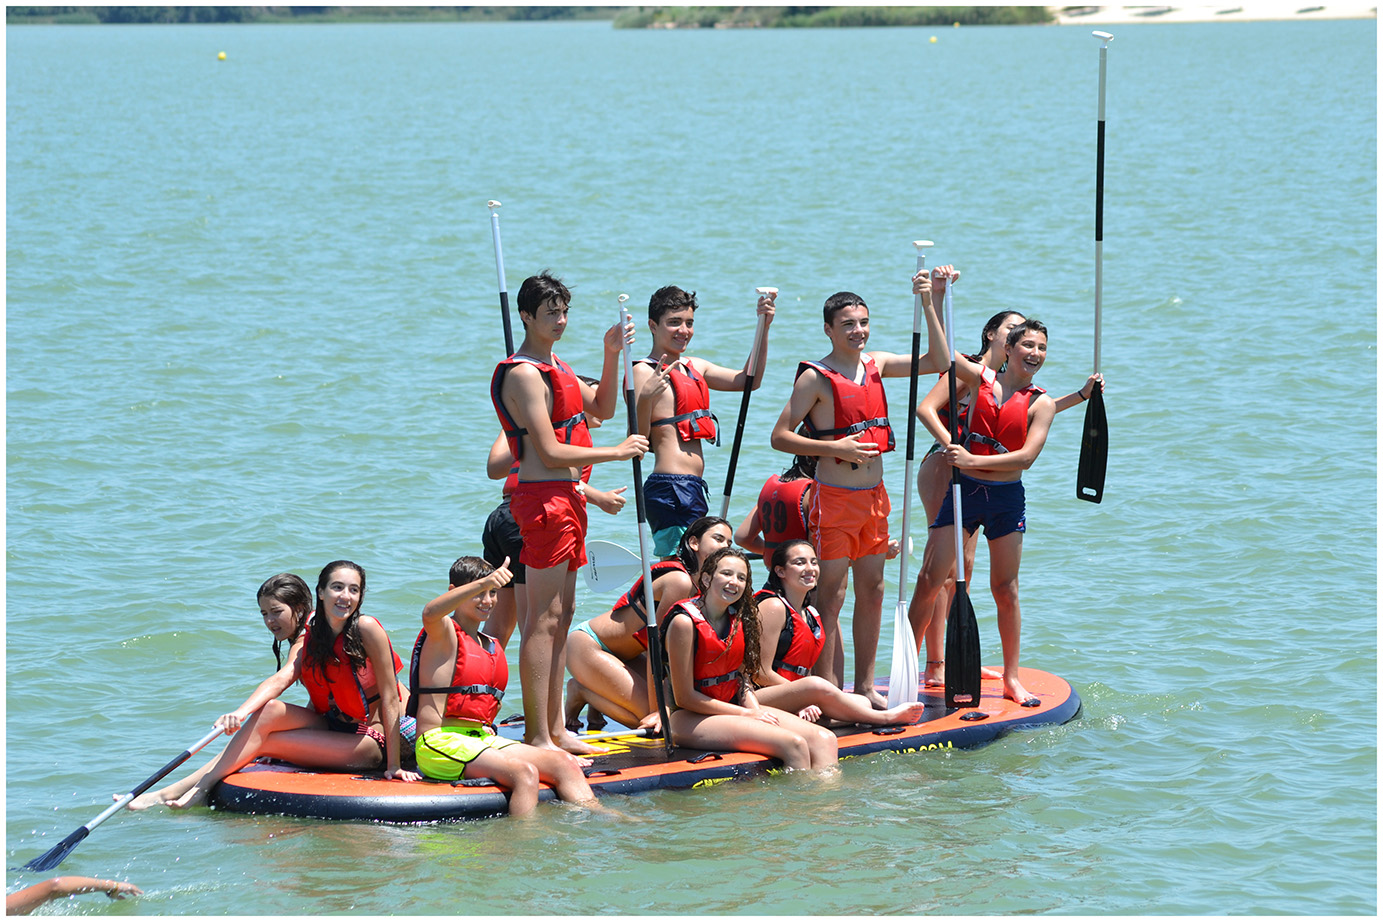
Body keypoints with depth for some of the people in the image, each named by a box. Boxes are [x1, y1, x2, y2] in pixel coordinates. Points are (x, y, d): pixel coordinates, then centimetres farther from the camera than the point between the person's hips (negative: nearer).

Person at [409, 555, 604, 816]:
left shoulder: (493, 646, 21)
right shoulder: (444, 633, -5)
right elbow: (430, 614, -32)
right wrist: (483, 583, -44)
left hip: (483, 738, 8)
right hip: (441, 744, -8)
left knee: (564, 763, -9)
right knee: (524, 773, -31)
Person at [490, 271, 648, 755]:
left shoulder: (555, 367, 18)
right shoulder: (523, 373, -14)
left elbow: (603, 408, 24)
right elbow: (550, 453, -18)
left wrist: (612, 355, 11)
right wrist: (616, 452, -11)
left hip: (566, 497, 10)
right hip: (544, 497, -10)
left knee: (561, 614, 13)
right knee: (544, 619, -10)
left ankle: (555, 729, 19)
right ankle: (538, 738, -9)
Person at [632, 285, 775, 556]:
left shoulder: (693, 367, 18)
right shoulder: (644, 372, -8)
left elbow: (748, 380, 23)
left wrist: (763, 328, 15)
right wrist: (645, 398, -33)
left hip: (692, 489, 9)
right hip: (670, 487, -9)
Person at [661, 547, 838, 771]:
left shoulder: (740, 618, 8)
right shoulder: (685, 622, -15)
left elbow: (743, 677, 12)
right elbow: (684, 697, -15)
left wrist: (756, 711, -10)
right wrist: (747, 715, -13)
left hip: (735, 707, 8)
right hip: (690, 719, -8)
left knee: (824, 740, -12)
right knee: (793, 744, -25)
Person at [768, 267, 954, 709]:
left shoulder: (876, 364, 8)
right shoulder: (816, 377, -10)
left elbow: (937, 361, 9)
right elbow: (780, 437, -11)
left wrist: (928, 303, 2)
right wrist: (835, 447, -19)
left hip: (874, 495, 7)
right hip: (834, 499, -7)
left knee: (873, 591, 11)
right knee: (832, 597, -4)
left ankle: (864, 686, 20)